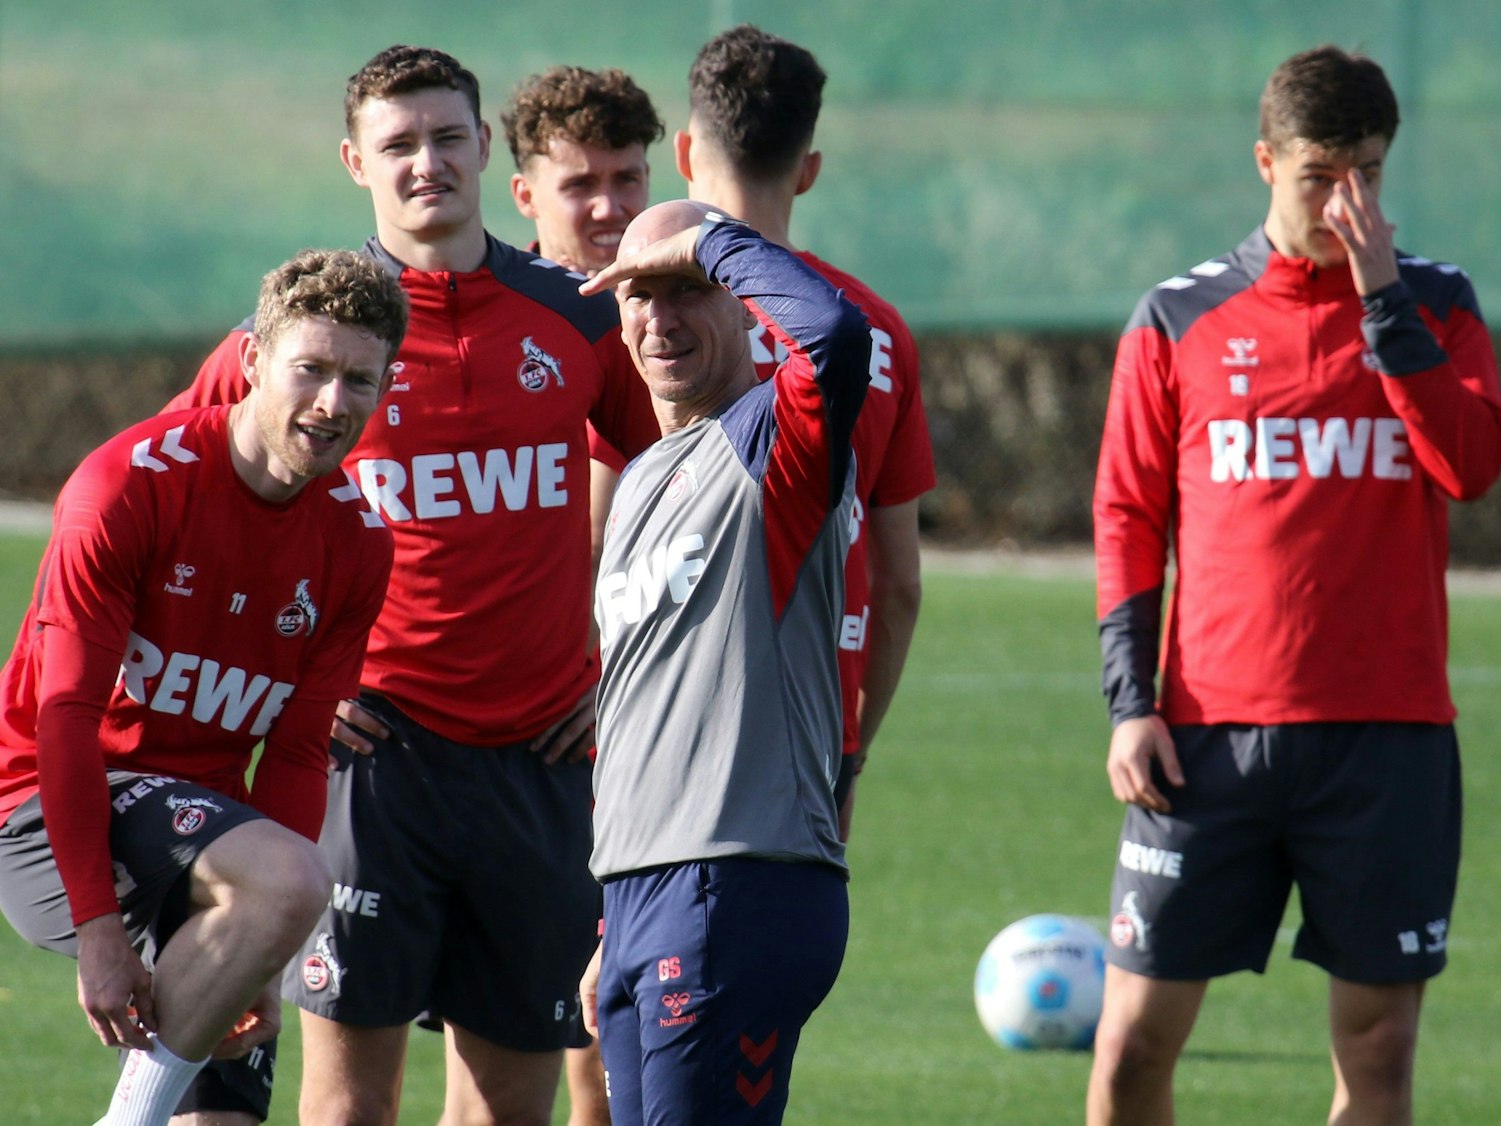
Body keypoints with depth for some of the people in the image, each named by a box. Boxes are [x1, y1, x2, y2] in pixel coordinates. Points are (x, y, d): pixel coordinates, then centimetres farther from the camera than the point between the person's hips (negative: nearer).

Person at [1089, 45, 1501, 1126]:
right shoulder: (1180, 319, 7)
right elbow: (1127, 520, 8)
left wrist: (1382, 298, -12)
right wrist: (1131, 702, -1)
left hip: (1388, 735, 0)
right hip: (1210, 738, 0)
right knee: (1136, 1038, -3)